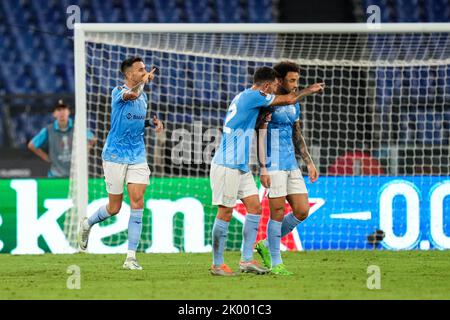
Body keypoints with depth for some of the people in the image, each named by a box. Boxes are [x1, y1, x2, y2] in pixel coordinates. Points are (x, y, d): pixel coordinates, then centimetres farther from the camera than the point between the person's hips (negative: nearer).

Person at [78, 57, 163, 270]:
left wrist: (155, 122, 8)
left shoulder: (143, 96, 8)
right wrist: (144, 81, -29)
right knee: (114, 208, 3)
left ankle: (131, 258, -8)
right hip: (115, 156, -5)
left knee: (137, 203, -9)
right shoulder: (118, 92, -12)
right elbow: (131, 94, -36)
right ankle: (87, 225, 37)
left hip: (137, 157, 5)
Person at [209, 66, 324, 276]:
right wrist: (309, 91, 11)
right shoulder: (252, 96, -12)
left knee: (254, 206, 5)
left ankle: (247, 260, 5)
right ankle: (217, 265, -1)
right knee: (225, 212, -6)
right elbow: (288, 100, -6)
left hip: (241, 166, 10)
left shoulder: (246, 97, 16)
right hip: (227, 165, -10)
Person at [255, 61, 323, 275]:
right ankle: (275, 263, 6)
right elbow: (259, 137, -15)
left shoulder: (294, 106, 14)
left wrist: (309, 163, 16)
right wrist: (263, 169, -20)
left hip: (292, 166, 8)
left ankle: (267, 246, 18)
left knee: (302, 211, 2)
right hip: (274, 166, -8)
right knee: (278, 213, -5)